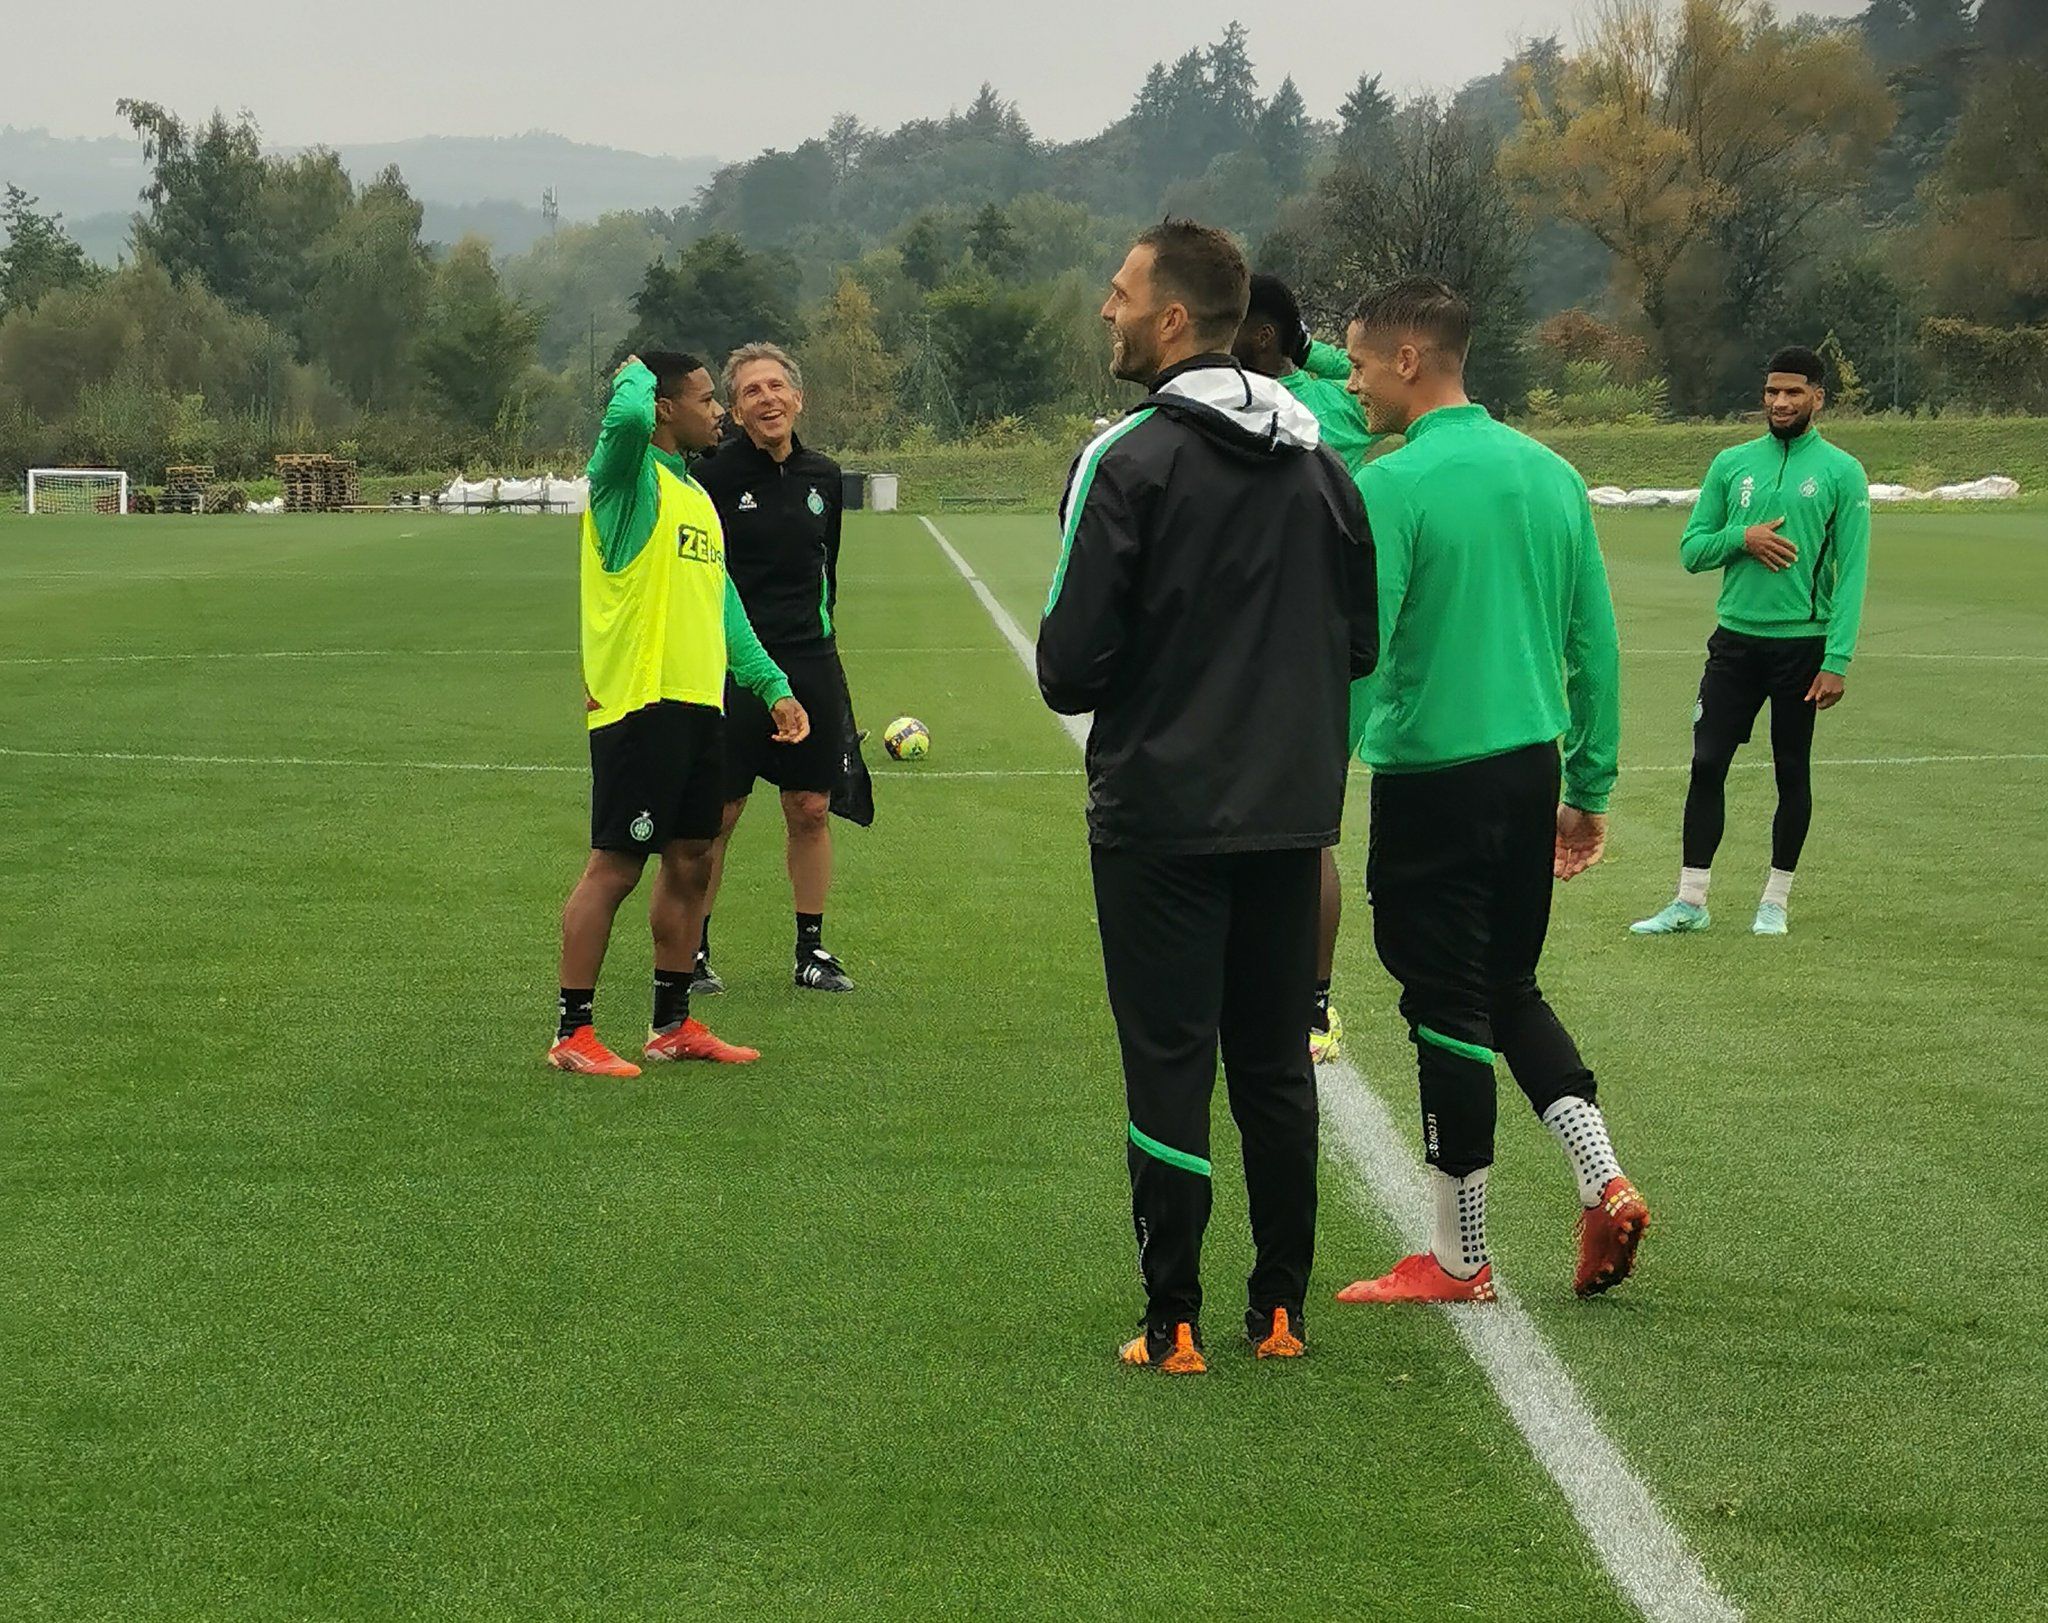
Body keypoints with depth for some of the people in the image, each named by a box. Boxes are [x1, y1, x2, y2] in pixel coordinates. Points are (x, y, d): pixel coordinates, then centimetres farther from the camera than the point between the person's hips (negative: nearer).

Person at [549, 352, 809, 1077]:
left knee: (690, 863, 13)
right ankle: (573, 1033, 2)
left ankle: (673, 1024, 23)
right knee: (614, 866, -5)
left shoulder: (696, 493, 19)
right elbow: (626, 417, -32)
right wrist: (636, 373, -9)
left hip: (698, 703, 9)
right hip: (638, 703, -9)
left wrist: (771, 685, 20)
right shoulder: (631, 477, -8)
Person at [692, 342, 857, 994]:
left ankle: (811, 948, 16)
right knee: (717, 814, 0)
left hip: (810, 664, 5)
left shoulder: (823, 475, 9)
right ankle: (693, 948, 12)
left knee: (811, 811, 7)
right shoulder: (714, 475, -8)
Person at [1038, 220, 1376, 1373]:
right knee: (1278, 1064, 12)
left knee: (1170, 1066, 1)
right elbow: (1363, 641, 11)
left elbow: (1073, 661, -14)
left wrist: (1086, 691, 7)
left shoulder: (1129, 460, -12)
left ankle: (1174, 1326, 4)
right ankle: (1281, 1311, 18)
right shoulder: (1318, 460, 6)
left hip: (1163, 813, -5)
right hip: (1290, 810, 5)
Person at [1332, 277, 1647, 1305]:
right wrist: (1591, 787, 17)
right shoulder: (1551, 475, 7)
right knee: (1512, 991, 21)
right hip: (1532, 772, 6)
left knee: (1448, 1011, 4)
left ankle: (1458, 1260, 13)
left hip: (1430, 781, -6)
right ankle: (1603, 1182, 7)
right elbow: (1596, 644, 10)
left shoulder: (1390, 487, -14)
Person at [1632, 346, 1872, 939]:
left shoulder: (1841, 473, -3)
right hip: (1735, 639, 3)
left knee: (1792, 773, 7)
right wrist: (1743, 538, -12)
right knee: (1707, 764, 0)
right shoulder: (1732, 464, 7)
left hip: (1801, 645, -3)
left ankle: (1776, 900, 18)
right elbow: (1691, 550, 8)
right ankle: (1690, 902, 6)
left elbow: (1851, 572, -6)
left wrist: (1837, 660, -13)